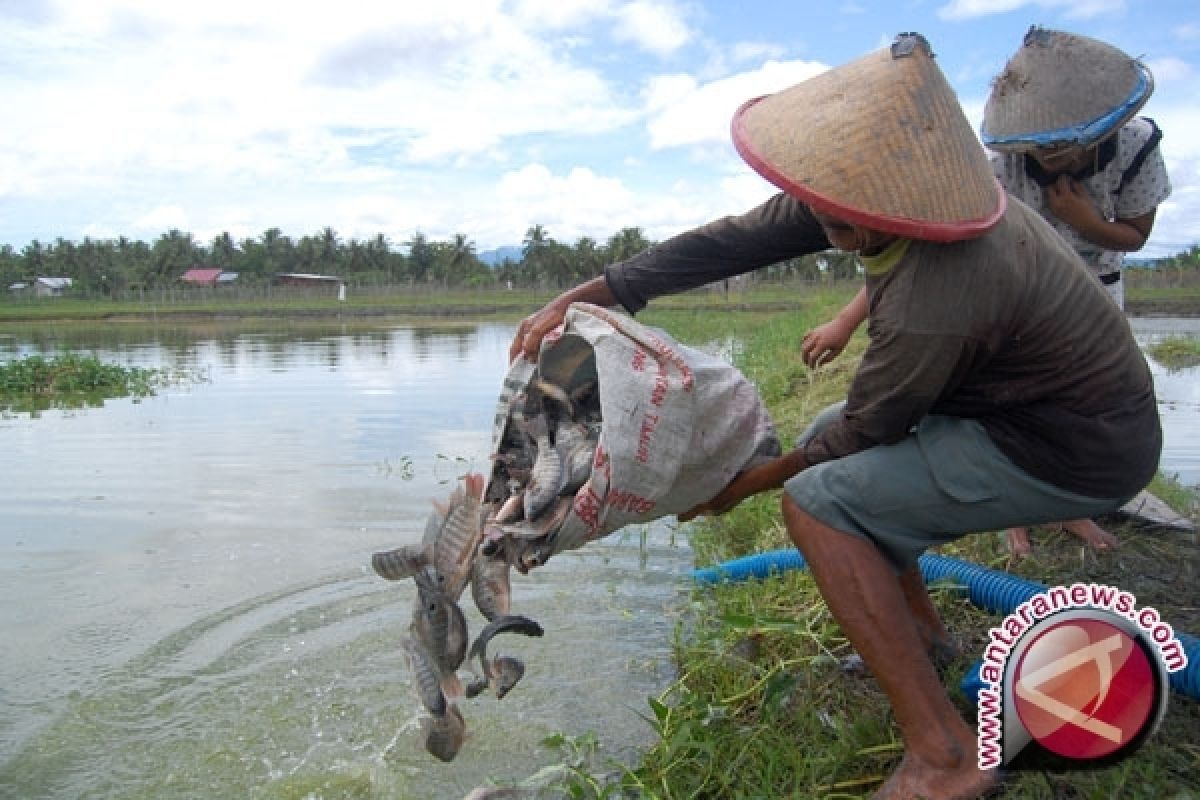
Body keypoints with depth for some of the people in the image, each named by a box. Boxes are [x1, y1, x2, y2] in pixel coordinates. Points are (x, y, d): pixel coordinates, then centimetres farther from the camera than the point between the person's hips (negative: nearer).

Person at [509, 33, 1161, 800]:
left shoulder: (935, 308, -35)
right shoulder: (874, 197, -12)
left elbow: (868, 429, -19)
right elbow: (738, 239, -11)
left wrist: (745, 485, -4)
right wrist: (585, 295, -13)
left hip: (1073, 451, -9)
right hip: (1048, 394, 9)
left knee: (816, 500, -18)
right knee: (828, 440, 16)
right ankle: (920, 627, 27)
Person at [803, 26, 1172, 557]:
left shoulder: (1137, 146, -30)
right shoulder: (1003, 165, -38)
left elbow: (1135, 236, -12)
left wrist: (1086, 222, -37)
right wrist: (845, 321, -54)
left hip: (1095, 284, 3)